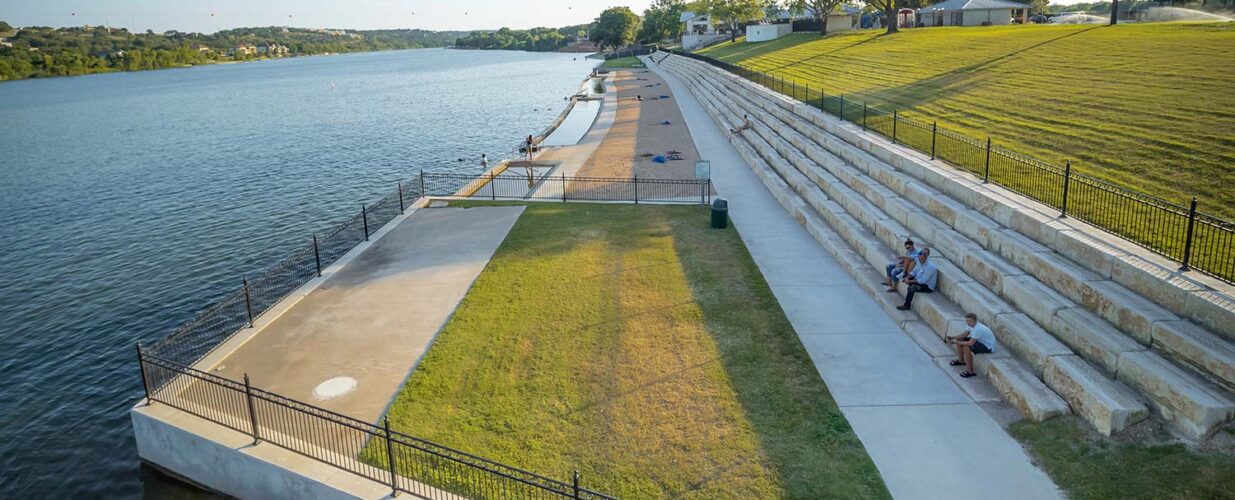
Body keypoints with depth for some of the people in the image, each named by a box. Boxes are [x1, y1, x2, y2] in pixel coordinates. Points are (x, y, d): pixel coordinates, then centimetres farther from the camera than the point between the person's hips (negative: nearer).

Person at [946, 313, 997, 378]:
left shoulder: (978, 329, -35)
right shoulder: (972, 324, -7)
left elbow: (970, 343, -33)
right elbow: (964, 334, 4)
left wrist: (955, 342, -30)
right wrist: (952, 337, -11)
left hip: (988, 346, -10)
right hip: (980, 341, 10)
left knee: (966, 348, -29)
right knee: (959, 339, 8)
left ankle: (970, 371, -15)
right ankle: (961, 360, 28)